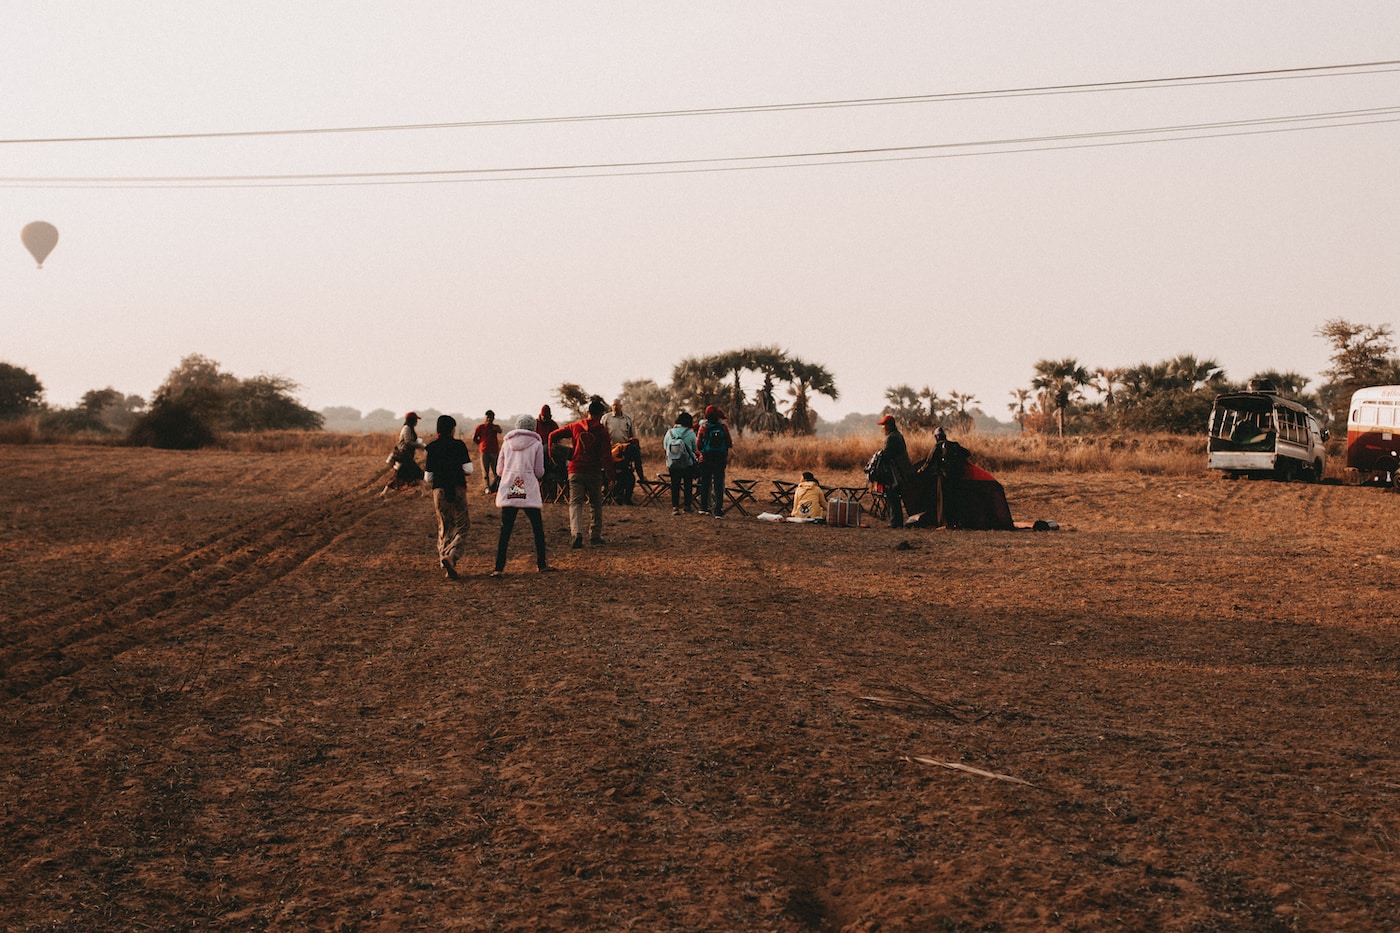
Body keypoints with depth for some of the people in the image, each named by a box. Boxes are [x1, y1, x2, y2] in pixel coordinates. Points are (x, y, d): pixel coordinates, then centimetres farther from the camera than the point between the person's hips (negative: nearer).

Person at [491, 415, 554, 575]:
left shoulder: (507, 443, 9)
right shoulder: (536, 444, 2)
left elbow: (499, 470, 10)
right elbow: (539, 472, 0)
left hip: (508, 492, 2)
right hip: (529, 493, -2)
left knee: (505, 530, 3)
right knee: (538, 529, 12)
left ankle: (499, 567, -3)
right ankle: (542, 564, 16)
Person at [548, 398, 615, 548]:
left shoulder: (575, 426, 4)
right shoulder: (602, 431, -5)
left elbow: (553, 435, 5)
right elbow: (606, 455, -10)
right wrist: (610, 476, -5)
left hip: (575, 471, 1)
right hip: (594, 472, -1)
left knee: (575, 503, -1)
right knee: (595, 504, 14)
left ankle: (577, 532, -22)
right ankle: (595, 535, 17)